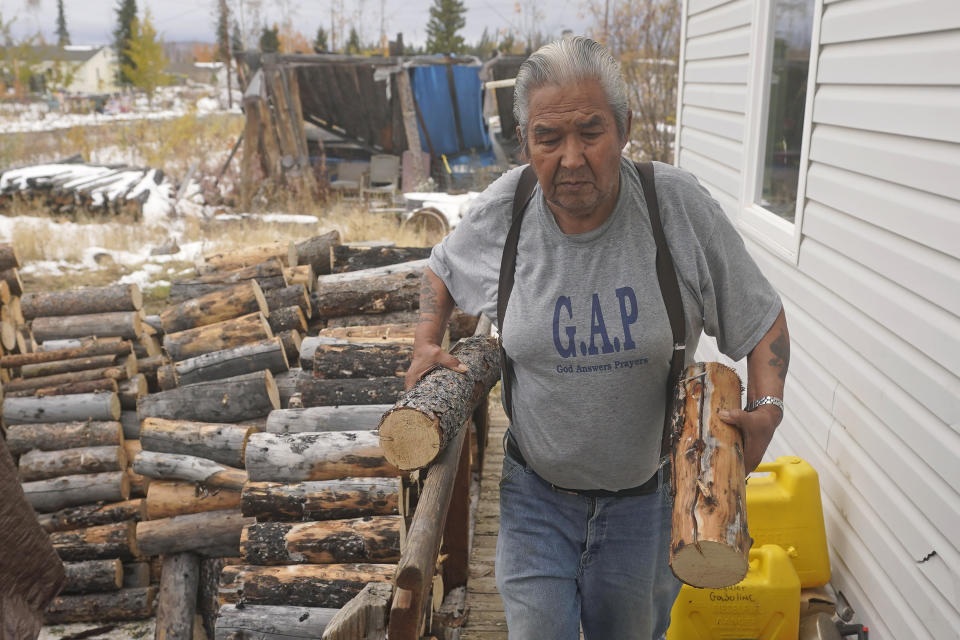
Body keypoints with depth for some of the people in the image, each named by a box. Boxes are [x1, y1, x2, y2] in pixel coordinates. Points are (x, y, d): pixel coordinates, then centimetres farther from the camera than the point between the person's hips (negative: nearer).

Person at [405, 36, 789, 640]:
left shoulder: (680, 204, -17)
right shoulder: (502, 210, -13)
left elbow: (761, 318, -7)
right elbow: (443, 268, 10)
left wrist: (767, 410, -19)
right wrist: (427, 344, -3)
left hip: (646, 495, 0)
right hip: (537, 493, 0)